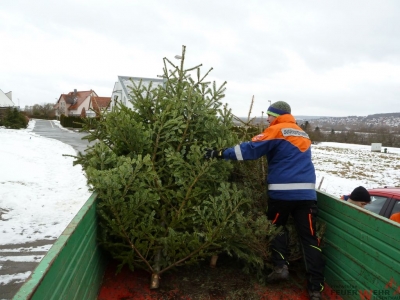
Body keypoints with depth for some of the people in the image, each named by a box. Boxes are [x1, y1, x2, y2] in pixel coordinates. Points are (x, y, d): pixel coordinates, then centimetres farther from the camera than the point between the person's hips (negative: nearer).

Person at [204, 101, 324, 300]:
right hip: (306, 192, 5)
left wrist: (221, 153, -10)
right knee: (309, 237, 6)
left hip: (282, 191, -5)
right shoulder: (303, 134, 21)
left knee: (277, 227, 19)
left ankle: (280, 266, 8)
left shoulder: (276, 131, 0)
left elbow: (251, 149, -10)